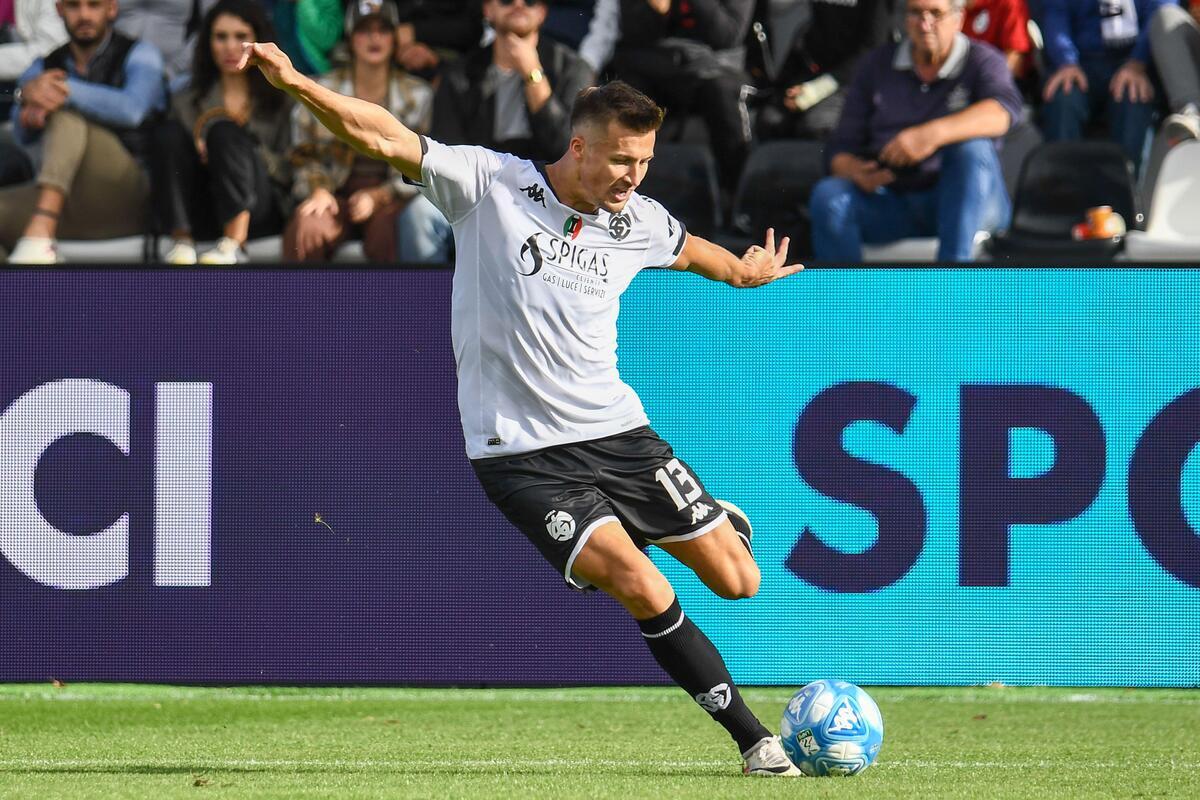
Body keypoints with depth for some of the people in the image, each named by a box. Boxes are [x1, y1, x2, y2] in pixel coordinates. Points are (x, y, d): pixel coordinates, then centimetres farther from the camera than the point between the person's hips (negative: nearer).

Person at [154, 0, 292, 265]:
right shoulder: (188, 101, 18)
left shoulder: (281, 100, 13)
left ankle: (235, 243, -43)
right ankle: (181, 240, -36)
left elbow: (290, 169, 4)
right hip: (201, 214, 2)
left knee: (225, 132, -27)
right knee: (171, 133, -21)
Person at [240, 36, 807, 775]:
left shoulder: (639, 222, 5)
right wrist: (296, 83, -27)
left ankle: (710, 519, 42)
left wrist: (744, 271, 47)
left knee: (738, 580, 3)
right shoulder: (491, 185, -8)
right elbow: (386, 138, -14)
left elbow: (686, 248, 29)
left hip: (619, 434, 5)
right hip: (523, 456, -5)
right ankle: (754, 739, -10)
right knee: (643, 590, -21)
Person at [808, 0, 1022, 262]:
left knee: (973, 148, -32)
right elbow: (842, 149, 9)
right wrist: (855, 171, -17)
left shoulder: (981, 61, 2)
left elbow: (1003, 111, -22)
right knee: (828, 196, -24)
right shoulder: (877, 66, 12)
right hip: (891, 203, 3)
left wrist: (933, 134, -38)